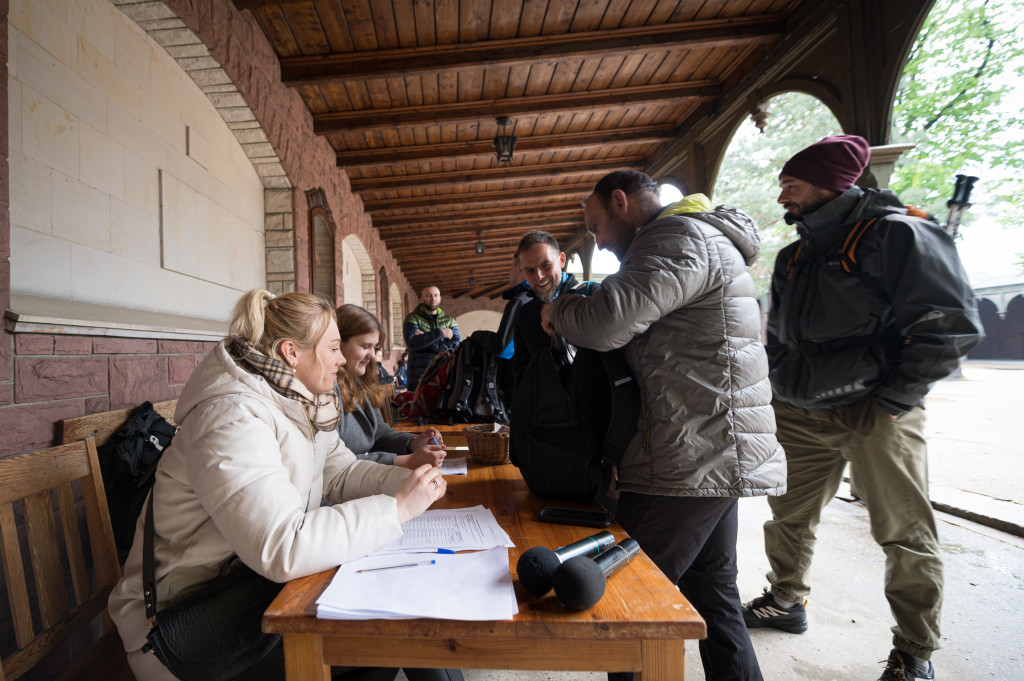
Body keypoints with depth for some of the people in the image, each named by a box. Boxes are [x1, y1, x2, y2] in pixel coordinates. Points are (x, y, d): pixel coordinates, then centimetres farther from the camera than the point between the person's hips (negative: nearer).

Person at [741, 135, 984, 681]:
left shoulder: (895, 232, -8)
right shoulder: (794, 257, 13)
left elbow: (951, 325, -14)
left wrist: (890, 402, -15)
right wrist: (781, 393, 10)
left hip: (875, 417, -6)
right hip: (801, 417, 7)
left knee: (905, 535, 6)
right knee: (788, 515, 15)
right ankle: (786, 601, 36)